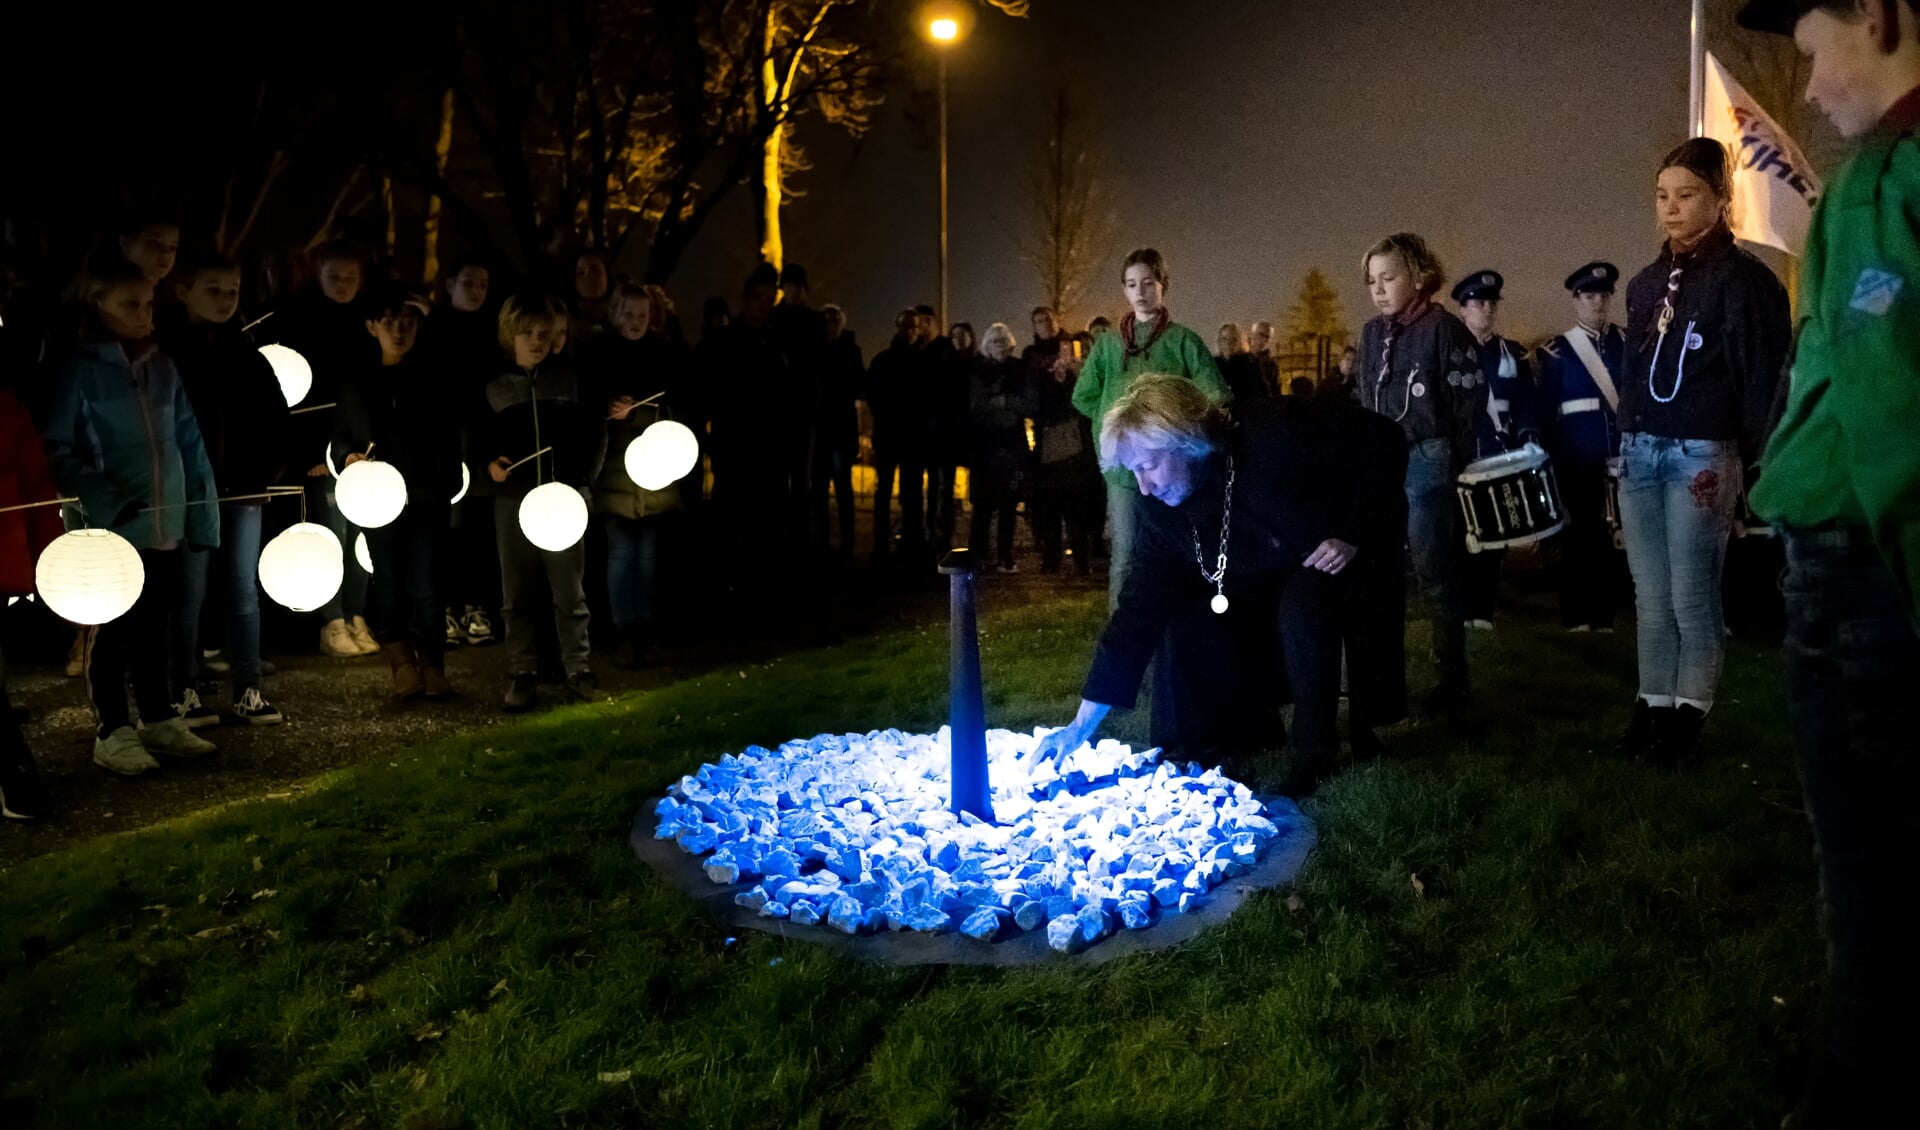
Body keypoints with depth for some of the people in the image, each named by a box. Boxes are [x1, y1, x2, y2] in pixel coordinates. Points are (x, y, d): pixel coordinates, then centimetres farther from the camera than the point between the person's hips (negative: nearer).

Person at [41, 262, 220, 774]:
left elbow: (190, 445, 10)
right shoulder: (77, 369, -6)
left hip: (164, 523, 5)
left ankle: (159, 720, 26)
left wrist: (203, 512, 5)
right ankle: (112, 732, 14)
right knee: (110, 630, 5)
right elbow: (55, 449, -10)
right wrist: (105, 499, -21)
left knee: (155, 627, 14)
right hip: (108, 528, -5)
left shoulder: (163, 368, 10)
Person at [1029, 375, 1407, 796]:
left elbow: (1384, 443, -21)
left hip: (1348, 554, -5)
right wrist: (1082, 724, -21)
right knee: (1187, 622, -13)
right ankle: (1243, 736, 8)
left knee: (1302, 607, -34)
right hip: (1267, 584, 5)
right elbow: (1137, 610, -17)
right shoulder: (1161, 510, -16)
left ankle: (1315, 755, -16)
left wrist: (1352, 538, -25)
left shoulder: (1278, 432, -32)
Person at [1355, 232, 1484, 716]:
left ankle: (1453, 679, 10)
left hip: (1427, 463, -6)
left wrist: (1449, 465, -10)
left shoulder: (1445, 329, -7)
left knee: (1436, 575, 0)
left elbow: (1470, 406, -9)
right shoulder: (1372, 333, 12)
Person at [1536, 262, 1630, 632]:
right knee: (1579, 534, 1)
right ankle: (1577, 616, 8)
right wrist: (1550, 459, -5)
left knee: (1615, 536, 2)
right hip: (1577, 460, -2)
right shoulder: (1557, 351, 4)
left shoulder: (1629, 343, 11)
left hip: (1622, 456, 2)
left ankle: (1605, 614, 11)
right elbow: (1546, 411, 1)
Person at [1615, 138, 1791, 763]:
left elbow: (1762, 379, -8)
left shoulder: (1743, 278, -5)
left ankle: (1687, 712, 9)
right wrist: (1624, 442, 12)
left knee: (1691, 596, -2)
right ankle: (1653, 703, 17)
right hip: (1639, 452, 6)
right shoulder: (1646, 282, 14)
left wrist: (1743, 465, -12)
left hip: (1701, 455, -6)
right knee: (1651, 594, 9)